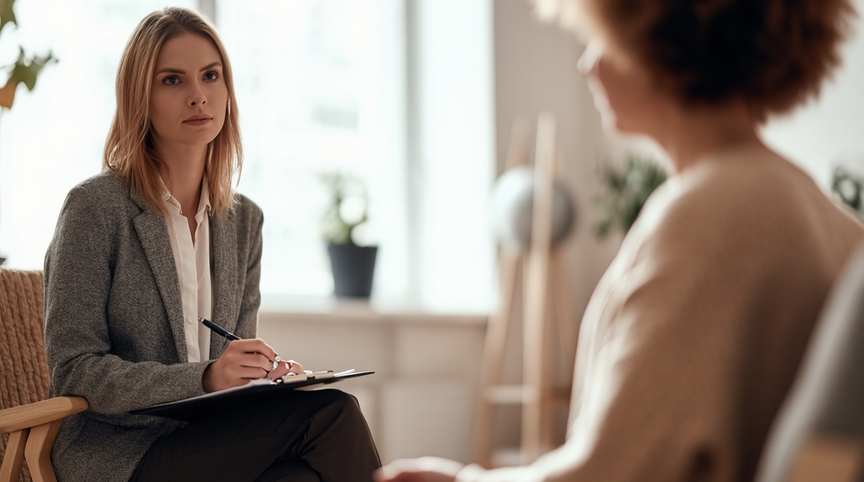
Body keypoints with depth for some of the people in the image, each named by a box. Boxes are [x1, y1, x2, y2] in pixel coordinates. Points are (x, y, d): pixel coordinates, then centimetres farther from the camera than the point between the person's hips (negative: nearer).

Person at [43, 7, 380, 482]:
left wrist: (269, 373, -7)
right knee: (328, 412, -24)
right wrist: (204, 380, -23)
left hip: (206, 443, 6)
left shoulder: (243, 220, 13)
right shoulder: (95, 207, -6)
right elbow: (73, 372, -11)